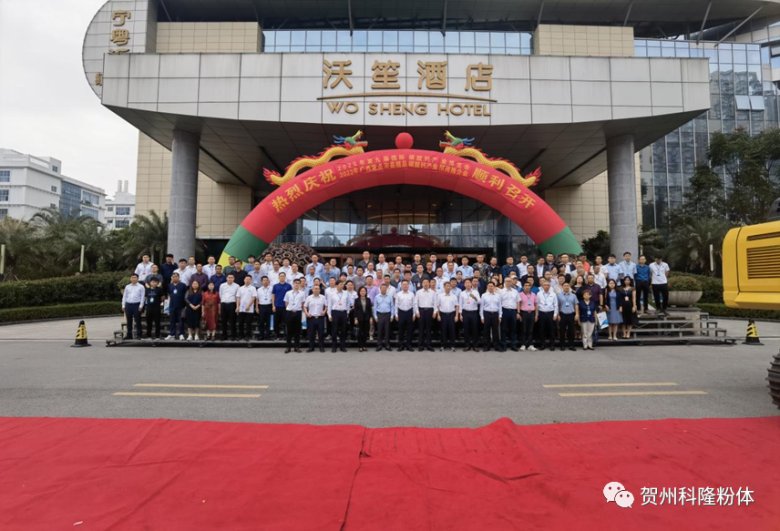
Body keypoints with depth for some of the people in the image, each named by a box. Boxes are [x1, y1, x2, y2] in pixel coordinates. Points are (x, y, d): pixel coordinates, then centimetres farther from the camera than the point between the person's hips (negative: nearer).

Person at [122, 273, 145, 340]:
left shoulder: (141, 287, 1)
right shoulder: (127, 287, 12)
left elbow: (142, 297, -3)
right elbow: (124, 296, 13)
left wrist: (141, 306, -10)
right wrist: (123, 305, 6)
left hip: (137, 305, -4)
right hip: (128, 305, 4)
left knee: (137, 320, -1)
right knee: (129, 321, 8)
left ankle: (139, 334, 4)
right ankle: (129, 335, 15)